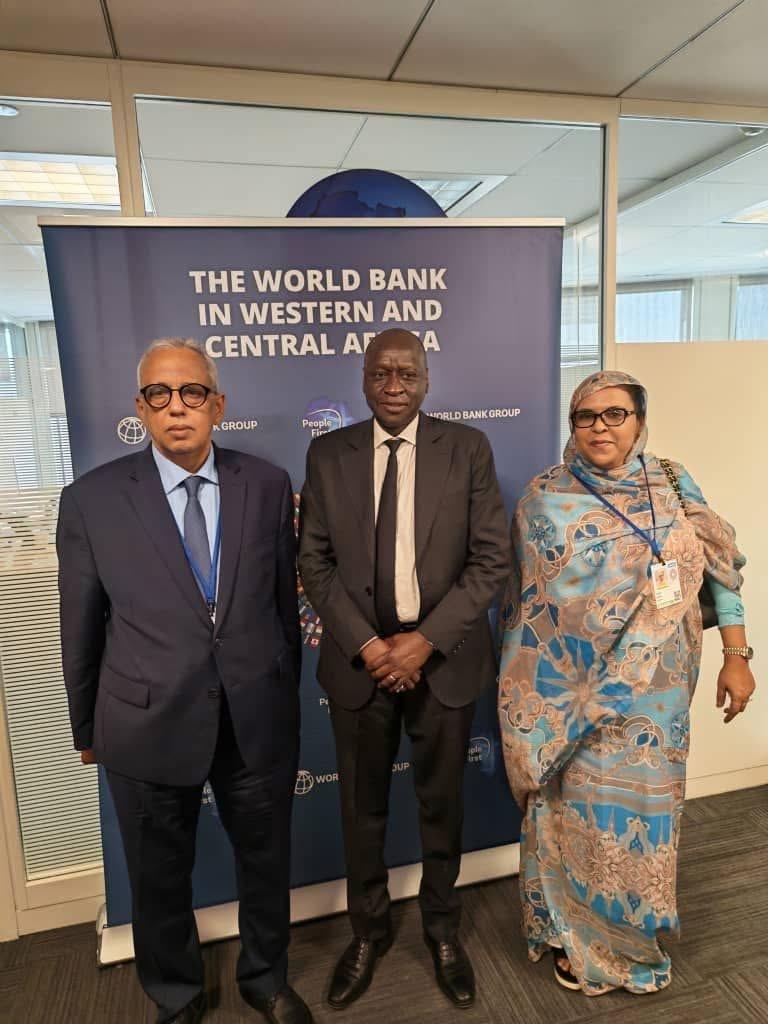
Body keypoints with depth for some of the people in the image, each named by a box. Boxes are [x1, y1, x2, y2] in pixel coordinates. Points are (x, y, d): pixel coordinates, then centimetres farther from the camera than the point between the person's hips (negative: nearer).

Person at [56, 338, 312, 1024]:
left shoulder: (269, 486, -4)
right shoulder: (91, 500, -9)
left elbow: (283, 599, 4)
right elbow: (80, 629, 0)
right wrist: (87, 729, 8)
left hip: (259, 722, 2)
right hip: (149, 727, -1)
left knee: (266, 863, 21)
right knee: (160, 878, 21)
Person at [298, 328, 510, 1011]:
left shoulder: (467, 448, -4)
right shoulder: (327, 454, -1)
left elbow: (492, 558, -6)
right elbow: (315, 561, -1)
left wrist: (426, 641, -14)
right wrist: (367, 645, -11)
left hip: (444, 658, 0)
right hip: (359, 658, 1)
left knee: (442, 804, 18)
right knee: (362, 808, 17)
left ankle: (442, 929, 44)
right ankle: (370, 930, 43)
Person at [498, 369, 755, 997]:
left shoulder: (673, 486, -1)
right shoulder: (545, 499, -6)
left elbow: (720, 569, 3)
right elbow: (528, 600, -3)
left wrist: (736, 655, -1)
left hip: (654, 695, 2)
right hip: (573, 694, -1)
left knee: (641, 813, 15)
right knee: (580, 815, 11)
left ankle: (634, 938, 42)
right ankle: (578, 936, 38)